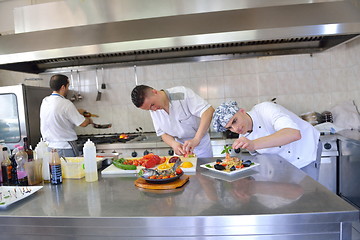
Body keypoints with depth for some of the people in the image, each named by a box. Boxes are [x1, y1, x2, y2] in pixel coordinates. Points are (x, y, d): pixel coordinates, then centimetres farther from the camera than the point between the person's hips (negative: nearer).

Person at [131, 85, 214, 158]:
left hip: (200, 144, -4)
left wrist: (196, 139, -43)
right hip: (181, 146, 4)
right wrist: (174, 144, -24)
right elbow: (163, 133, -1)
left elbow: (208, 110, -33)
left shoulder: (182, 94, -25)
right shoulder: (153, 110, -7)